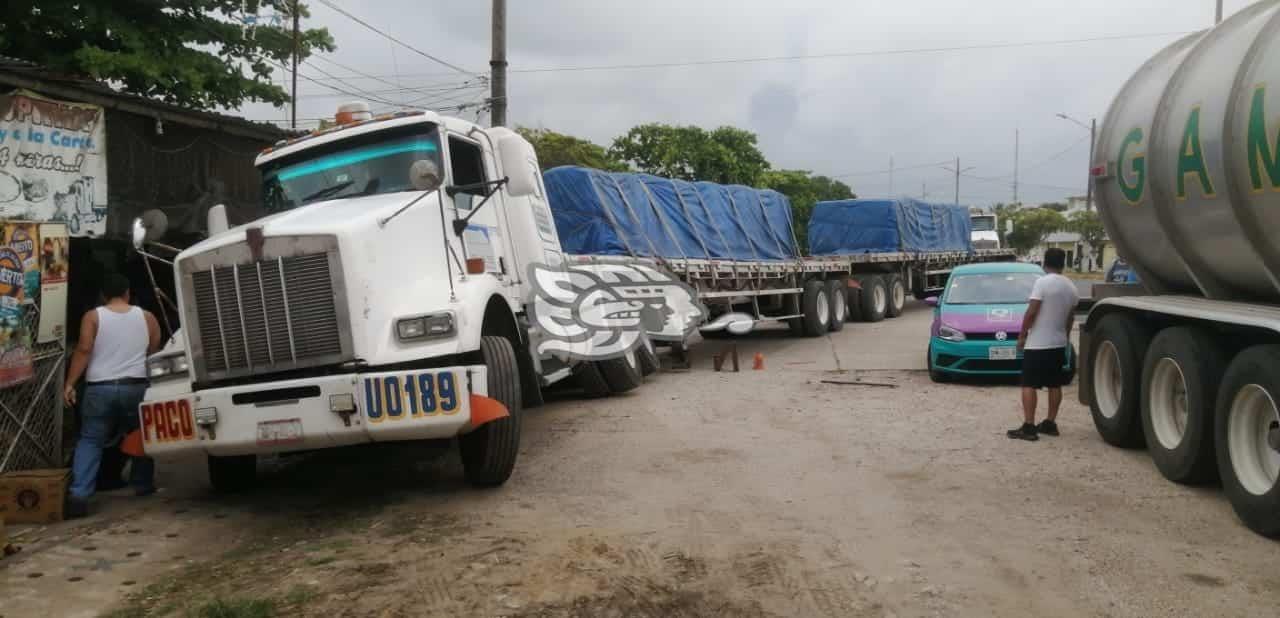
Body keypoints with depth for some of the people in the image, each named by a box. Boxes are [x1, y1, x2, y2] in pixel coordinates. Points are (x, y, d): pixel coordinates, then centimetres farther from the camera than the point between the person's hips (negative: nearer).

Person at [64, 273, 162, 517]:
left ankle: (79, 494, -8)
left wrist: (70, 384, -5)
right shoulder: (147, 317, 8)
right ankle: (143, 485, 27)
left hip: (99, 389, -1)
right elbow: (155, 352, 14)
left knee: (90, 441, 6)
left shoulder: (92, 317, 1)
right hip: (136, 387, 1)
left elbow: (84, 350, -8)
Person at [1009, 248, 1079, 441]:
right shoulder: (1071, 288, 7)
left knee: (1029, 385, -5)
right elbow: (1070, 318, 16)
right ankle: (1050, 423, 19)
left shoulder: (1042, 282, -14)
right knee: (1055, 385, 13)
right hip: (1059, 343, 7)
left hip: (1037, 344, -7)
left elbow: (1031, 312, -18)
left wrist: (1022, 335, -8)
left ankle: (1028, 427, -10)